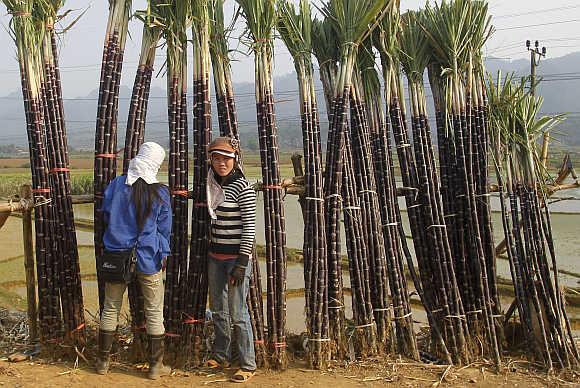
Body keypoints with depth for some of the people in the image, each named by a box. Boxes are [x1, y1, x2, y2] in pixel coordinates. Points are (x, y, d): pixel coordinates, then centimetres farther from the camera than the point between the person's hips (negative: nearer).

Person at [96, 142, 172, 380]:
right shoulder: (160, 193, -9)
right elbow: (164, 228, 0)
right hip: (148, 259, -2)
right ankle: (155, 366, 15)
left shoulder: (115, 186, -5)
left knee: (111, 309, 16)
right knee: (154, 313, 9)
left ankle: (103, 361, 26)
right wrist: (162, 254, 15)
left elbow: (106, 216, 7)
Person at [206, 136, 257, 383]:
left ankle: (248, 365, 9)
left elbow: (249, 227, -14)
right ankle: (220, 356, 30)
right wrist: (208, 254, 17)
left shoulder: (242, 188, -12)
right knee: (218, 310, 15)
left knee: (237, 313, -3)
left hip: (236, 257, -7)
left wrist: (242, 263, -17)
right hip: (215, 256, 7)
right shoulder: (213, 186, 8)